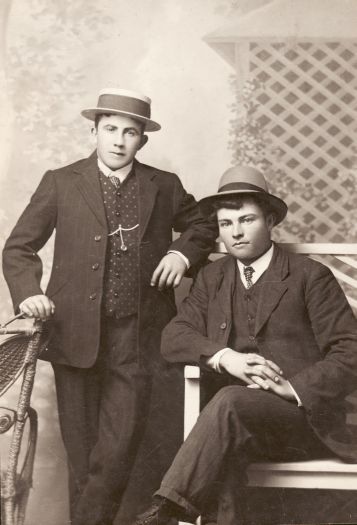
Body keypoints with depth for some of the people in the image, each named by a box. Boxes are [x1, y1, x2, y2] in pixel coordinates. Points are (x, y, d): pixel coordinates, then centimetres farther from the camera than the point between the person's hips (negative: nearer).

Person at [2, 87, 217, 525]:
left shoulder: (165, 186, 8)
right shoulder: (60, 183, 4)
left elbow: (203, 226, 23)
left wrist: (182, 253, 3)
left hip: (137, 339, 0)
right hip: (76, 335, 0)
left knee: (119, 450, -5)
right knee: (82, 452, 9)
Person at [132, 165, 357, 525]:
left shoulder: (310, 276, 2)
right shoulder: (212, 277, 15)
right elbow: (174, 336, 3)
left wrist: (292, 388, -20)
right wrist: (224, 357, -18)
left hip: (304, 416, -2)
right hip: (237, 419, 3)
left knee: (231, 400, -33)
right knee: (226, 447, -34)